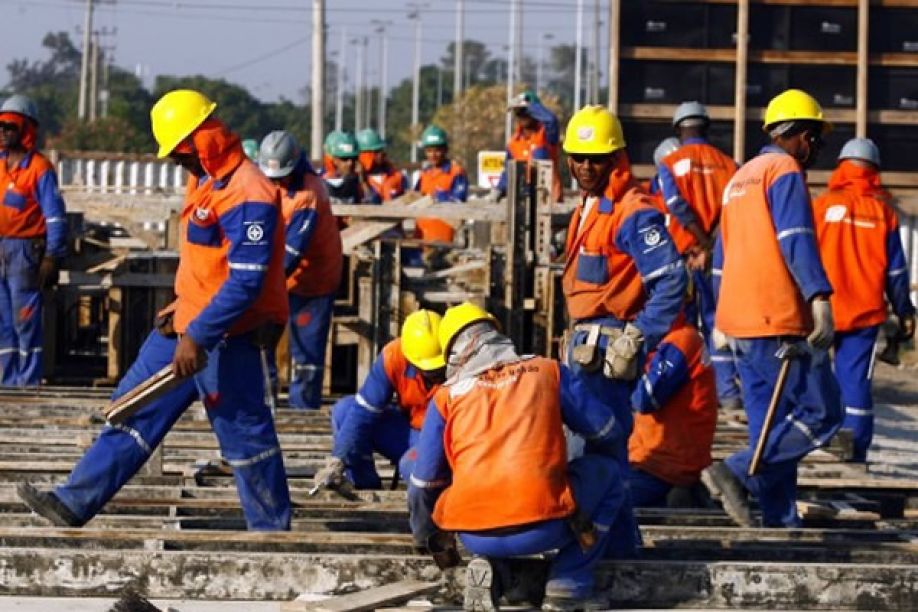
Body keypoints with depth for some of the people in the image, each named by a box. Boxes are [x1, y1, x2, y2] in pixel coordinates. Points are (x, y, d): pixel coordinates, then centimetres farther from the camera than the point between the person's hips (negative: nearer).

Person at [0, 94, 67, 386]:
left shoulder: (39, 168, -9)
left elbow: (56, 216, -10)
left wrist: (52, 258, -15)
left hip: (25, 251, -7)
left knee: (25, 318, -6)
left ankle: (29, 379, -1)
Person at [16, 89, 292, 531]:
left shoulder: (248, 195, -21)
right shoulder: (203, 181, 11)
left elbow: (246, 282, -26)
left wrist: (198, 336, -27)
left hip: (225, 336, -10)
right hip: (188, 325, 10)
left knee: (244, 433, 0)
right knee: (135, 409, 9)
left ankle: (272, 531, 13)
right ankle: (73, 504, 11)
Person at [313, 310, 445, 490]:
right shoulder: (393, 356, -20)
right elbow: (363, 412, -19)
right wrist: (337, 462, -27)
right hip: (408, 431, 4)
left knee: (412, 465, -38)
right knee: (344, 410, -15)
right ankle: (367, 488, -6)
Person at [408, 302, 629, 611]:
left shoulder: (446, 396, 14)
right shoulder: (547, 371, 13)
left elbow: (423, 483, 19)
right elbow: (608, 432, 21)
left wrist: (428, 540, 38)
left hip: (474, 536, 2)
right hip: (542, 527, -2)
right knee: (607, 474, 26)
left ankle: (490, 568, 9)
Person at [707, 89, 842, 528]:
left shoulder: (740, 178, 23)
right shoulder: (785, 170, -5)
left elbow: (722, 256, 26)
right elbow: (796, 239, -19)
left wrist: (720, 320, 30)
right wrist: (819, 297, -27)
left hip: (741, 322, 9)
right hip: (781, 320, -9)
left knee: (771, 425, 10)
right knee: (821, 413, -8)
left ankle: (781, 520, 6)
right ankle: (738, 473, -17)